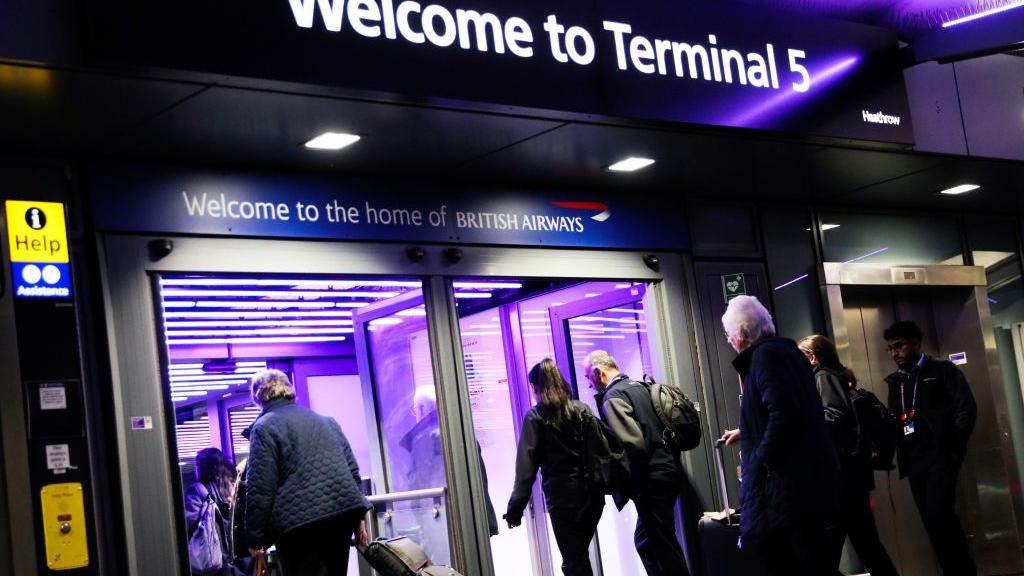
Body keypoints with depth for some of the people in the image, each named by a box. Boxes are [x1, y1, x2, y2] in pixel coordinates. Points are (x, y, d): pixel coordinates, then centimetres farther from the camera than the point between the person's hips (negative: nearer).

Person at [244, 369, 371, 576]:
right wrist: (359, 515, 21)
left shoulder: (265, 427, -1)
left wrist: (255, 538, -4)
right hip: (344, 510, 7)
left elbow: (260, 489, -8)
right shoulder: (326, 420, 21)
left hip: (300, 521, -7)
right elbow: (352, 470, 19)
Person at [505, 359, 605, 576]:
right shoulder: (581, 409, 7)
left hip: (563, 497, -4)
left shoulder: (535, 416, -4)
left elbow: (526, 466, -9)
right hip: (591, 494, 4)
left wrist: (515, 508, -9)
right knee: (578, 558, 16)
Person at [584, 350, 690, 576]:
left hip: (651, 481, -9)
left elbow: (633, 443, -22)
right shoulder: (640, 386, 14)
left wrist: (629, 483, -11)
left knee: (664, 548, -2)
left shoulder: (613, 398, -12)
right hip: (669, 471, 9)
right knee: (645, 540, 18)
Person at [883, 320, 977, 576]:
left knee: (939, 513, -19)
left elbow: (966, 409, -5)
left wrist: (952, 448, -11)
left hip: (939, 456, -6)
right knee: (932, 521, 4)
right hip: (914, 462, 6)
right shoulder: (895, 381, 17)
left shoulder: (942, 370, 2)